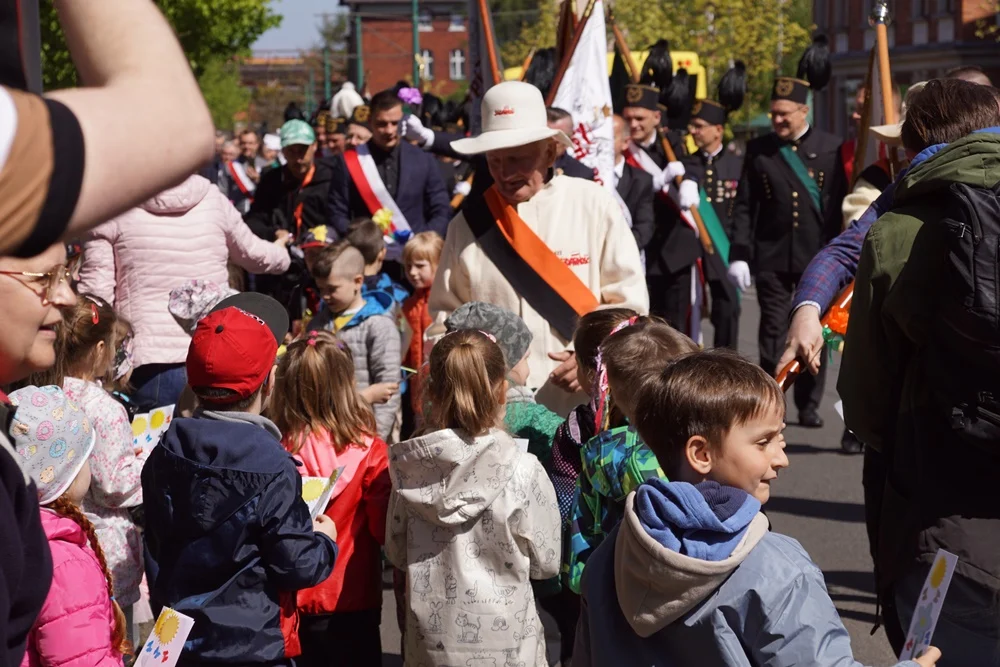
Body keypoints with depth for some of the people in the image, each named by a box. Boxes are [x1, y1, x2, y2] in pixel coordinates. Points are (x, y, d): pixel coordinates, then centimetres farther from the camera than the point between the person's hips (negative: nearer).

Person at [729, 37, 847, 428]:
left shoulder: (831, 149, 1)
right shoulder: (758, 150, 5)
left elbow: (841, 204, 0)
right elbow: (744, 205, 5)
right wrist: (739, 254, -2)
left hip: (818, 258, -1)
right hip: (771, 258, 1)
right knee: (772, 333, 2)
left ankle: (809, 405, 17)